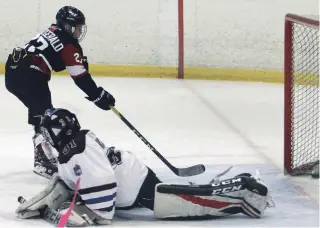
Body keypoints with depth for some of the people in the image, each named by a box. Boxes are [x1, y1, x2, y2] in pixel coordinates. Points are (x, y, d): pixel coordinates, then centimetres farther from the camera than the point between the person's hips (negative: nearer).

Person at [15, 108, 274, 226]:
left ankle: (243, 191, -17)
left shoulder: (78, 152, -21)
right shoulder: (76, 143, 14)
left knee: (191, 201, -17)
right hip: (133, 177, 10)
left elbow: (101, 183, -32)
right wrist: (42, 202, 18)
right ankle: (236, 186, 17)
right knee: (185, 193, 18)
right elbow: (67, 182, 25)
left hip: (136, 189, -10)